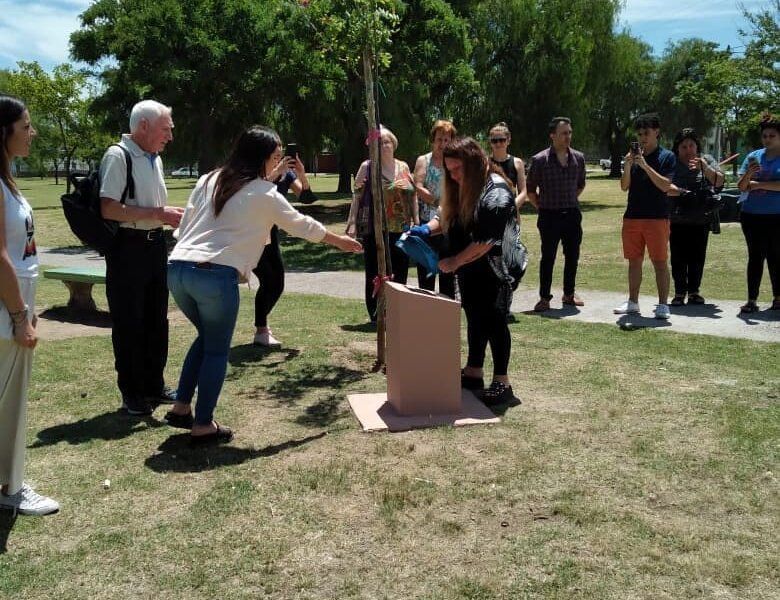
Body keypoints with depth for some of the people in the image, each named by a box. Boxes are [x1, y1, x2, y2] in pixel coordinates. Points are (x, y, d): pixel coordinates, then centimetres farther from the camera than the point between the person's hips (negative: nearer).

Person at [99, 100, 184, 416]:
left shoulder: (154, 158, 13)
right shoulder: (118, 156, -14)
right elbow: (109, 209, -23)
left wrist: (170, 215, 5)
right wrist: (158, 214, -21)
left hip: (155, 245, 9)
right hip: (128, 247, -8)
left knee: (156, 321, 15)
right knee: (129, 325, 2)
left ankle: (154, 386, 28)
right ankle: (131, 394, 14)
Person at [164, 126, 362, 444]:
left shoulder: (208, 180, 18)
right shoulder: (264, 193, 4)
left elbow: (185, 224, 18)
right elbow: (301, 224, 17)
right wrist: (339, 240, 31)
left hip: (178, 268, 6)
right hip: (215, 275, -6)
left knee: (206, 337, 26)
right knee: (217, 349, 10)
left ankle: (181, 407, 27)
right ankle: (203, 425, 14)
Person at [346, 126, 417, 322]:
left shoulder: (403, 167, 11)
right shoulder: (367, 167, 0)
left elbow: (413, 195, 15)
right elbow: (357, 196, -3)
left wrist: (416, 221, 10)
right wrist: (352, 223, -9)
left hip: (401, 230, 4)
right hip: (375, 230, -4)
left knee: (400, 273, 7)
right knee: (375, 274, 4)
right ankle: (376, 316, 14)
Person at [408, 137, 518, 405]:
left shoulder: (496, 192, -21)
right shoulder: (461, 190, 7)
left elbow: (486, 241, -25)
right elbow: (447, 218, 16)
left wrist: (454, 261, -20)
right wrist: (427, 229, -5)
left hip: (494, 272, -8)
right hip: (469, 271, 8)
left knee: (494, 322, -2)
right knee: (474, 319, 16)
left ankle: (502, 383, 8)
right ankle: (473, 373, 29)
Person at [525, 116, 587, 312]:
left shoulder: (578, 158, 6)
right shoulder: (540, 160, -7)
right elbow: (530, 189, 1)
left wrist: (570, 202, 14)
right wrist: (541, 207, 0)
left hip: (573, 214, 4)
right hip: (549, 216, -4)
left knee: (572, 256, 10)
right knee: (548, 257, 0)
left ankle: (569, 294, 23)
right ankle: (544, 298, 7)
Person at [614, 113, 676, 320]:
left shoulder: (667, 157, -1)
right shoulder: (634, 154, 10)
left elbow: (665, 185, -13)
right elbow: (624, 187, 5)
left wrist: (645, 165, -20)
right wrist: (628, 166, -12)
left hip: (657, 217, -4)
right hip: (632, 216, 4)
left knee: (660, 262, -2)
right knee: (634, 261, 10)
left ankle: (663, 305, 3)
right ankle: (632, 302, 18)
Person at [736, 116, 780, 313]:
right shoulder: (754, 156, 10)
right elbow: (741, 187, 6)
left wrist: (759, 184, -10)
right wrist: (748, 174, -13)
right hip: (753, 215, 3)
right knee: (755, 256, 2)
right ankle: (752, 300, 2)